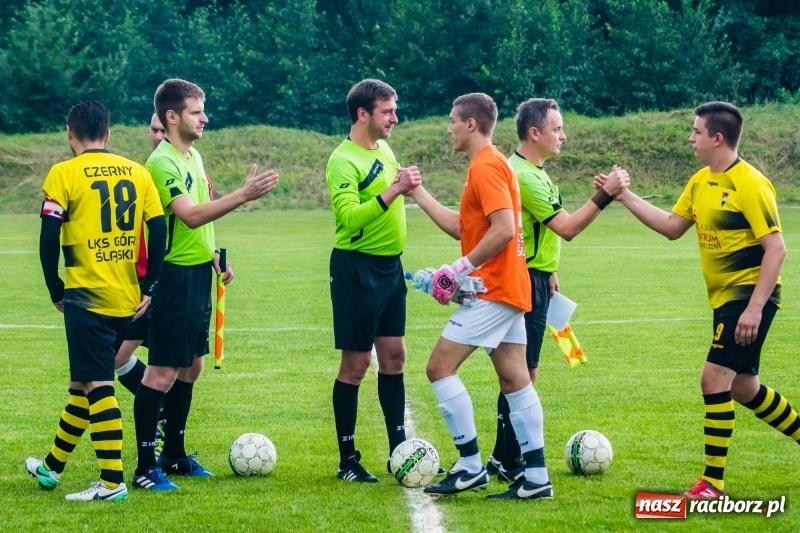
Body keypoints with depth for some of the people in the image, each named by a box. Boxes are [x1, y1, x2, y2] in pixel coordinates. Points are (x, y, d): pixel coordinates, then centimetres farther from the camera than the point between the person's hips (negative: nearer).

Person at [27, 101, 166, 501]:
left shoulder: (64, 174, -7)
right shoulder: (136, 172, 7)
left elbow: (49, 238, -10)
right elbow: (159, 229, 3)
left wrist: (56, 290, 2)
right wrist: (149, 286, 6)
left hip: (87, 298, -6)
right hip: (128, 299, 6)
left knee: (96, 385, -4)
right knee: (84, 381, 18)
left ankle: (112, 482, -10)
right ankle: (52, 467, 31)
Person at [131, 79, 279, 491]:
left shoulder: (193, 155, 12)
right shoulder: (162, 163, -18)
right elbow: (191, 215, -29)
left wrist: (214, 257, 22)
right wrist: (244, 195, -33)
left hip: (198, 274, 10)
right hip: (175, 276, -10)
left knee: (190, 366, 15)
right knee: (163, 371, -7)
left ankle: (174, 454, 25)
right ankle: (145, 466, -3)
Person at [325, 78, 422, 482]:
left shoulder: (384, 150, 11)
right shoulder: (344, 161, -15)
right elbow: (349, 217, -28)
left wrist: (409, 186, 8)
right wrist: (394, 191, -30)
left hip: (390, 266, 8)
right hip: (356, 268, -8)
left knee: (393, 357, 10)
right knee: (356, 363, -2)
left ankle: (399, 450, 16)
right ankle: (348, 460, 5)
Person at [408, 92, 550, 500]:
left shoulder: (485, 167, -14)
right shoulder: (492, 164, 18)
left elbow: (504, 229, -24)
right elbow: (461, 228, 22)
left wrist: (462, 268, -18)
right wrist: (419, 195, 24)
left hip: (492, 291, -10)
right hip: (509, 290, 10)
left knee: (440, 366, -8)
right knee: (514, 380, 7)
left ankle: (470, 466, -8)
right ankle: (536, 477, 5)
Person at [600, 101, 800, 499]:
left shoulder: (750, 184, -18)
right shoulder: (701, 182, 8)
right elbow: (672, 227, 15)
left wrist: (755, 308, -24)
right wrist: (625, 197, 7)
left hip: (750, 296, -9)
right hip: (726, 299, 9)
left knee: (715, 377, -14)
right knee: (743, 389, 16)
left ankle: (713, 481, -9)